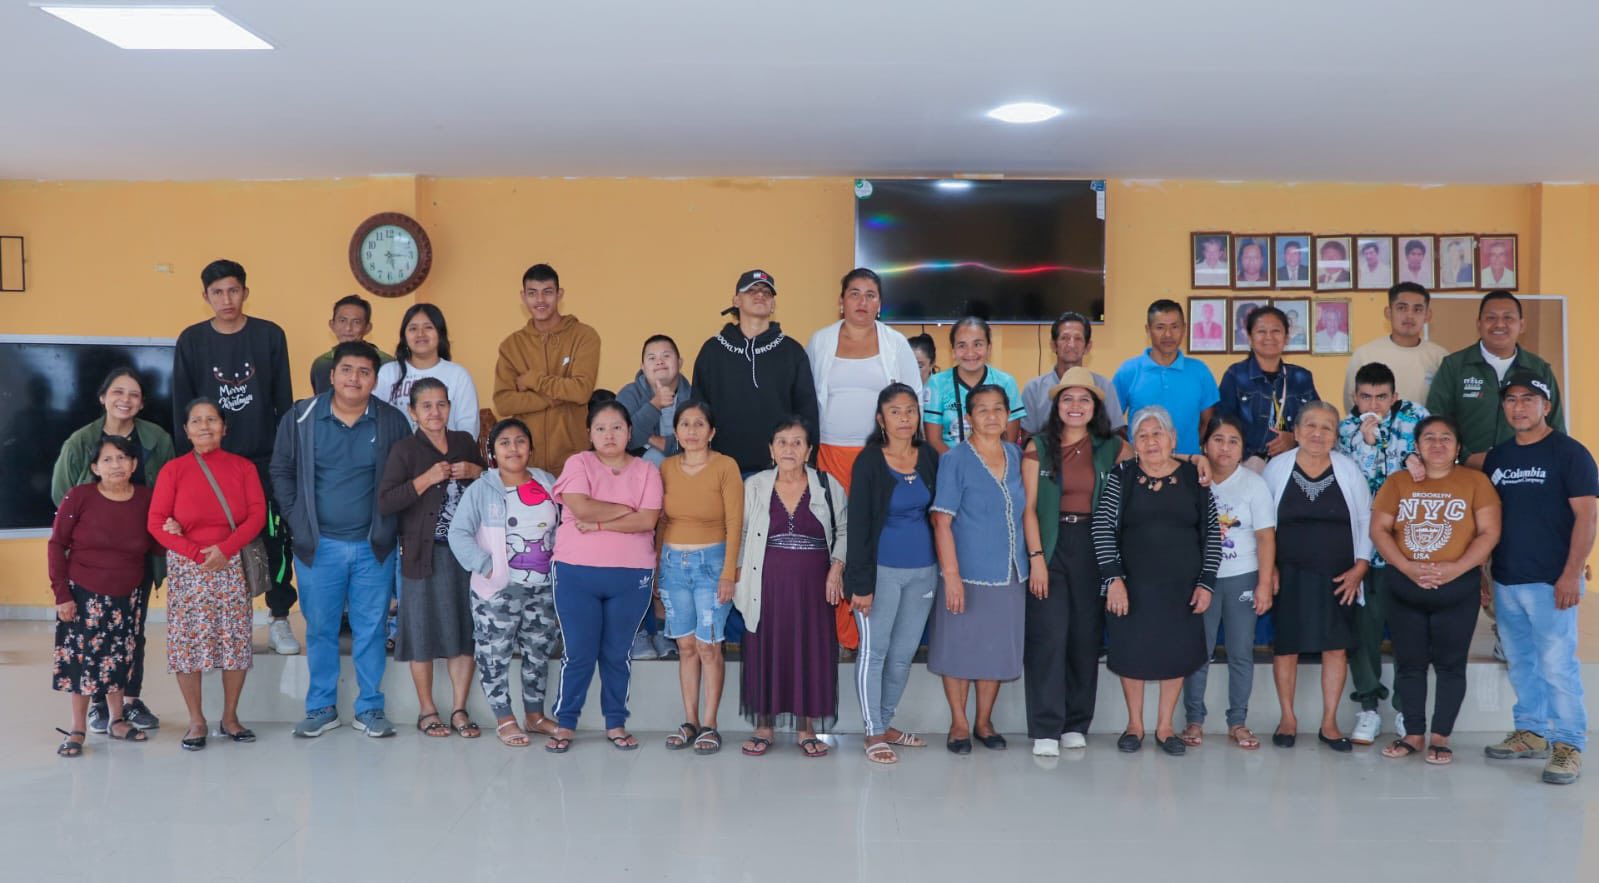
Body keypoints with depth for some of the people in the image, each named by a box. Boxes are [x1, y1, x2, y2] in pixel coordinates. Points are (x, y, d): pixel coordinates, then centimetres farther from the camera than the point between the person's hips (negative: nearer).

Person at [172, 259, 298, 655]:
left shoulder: (270, 335, -1)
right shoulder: (192, 340, 1)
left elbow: (284, 400, 2)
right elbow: (182, 406, 4)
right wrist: (187, 457, 1)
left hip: (265, 459, -1)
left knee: (276, 537, 0)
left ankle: (279, 620, 12)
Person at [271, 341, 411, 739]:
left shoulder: (392, 421, 0)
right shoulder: (301, 418, -1)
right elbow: (281, 472, 4)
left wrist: (389, 525, -2)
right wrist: (298, 520, -2)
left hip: (373, 546, 0)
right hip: (318, 545, 0)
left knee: (371, 629, 6)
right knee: (320, 629, 8)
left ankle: (370, 708, 17)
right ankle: (321, 708, 21)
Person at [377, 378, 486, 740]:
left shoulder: (465, 442, 10)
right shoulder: (405, 450, -4)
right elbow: (384, 502, -14)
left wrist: (477, 472, 0)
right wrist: (426, 479, -19)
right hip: (424, 553, -4)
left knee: (465, 631, 6)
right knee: (424, 632, 5)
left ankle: (459, 710, 18)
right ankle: (427, 710, 20)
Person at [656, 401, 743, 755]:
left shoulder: (725, 467, -6)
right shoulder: (666, 467, 5)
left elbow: (734, 522, -8)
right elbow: (660, 520, 9)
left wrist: (728, 572, -12)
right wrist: (655, 565, 5)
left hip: (711, 561, -3)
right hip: (673, 562, 4)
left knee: (708, 645, -3)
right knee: (686, 645, 8)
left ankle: (709, 725, 7)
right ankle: (689, 722, 16)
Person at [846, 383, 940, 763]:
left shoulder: (929, 457, 5)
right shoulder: (869, 462, -8)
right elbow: (858, 525, -10)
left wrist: (946, 567, 7)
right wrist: (860, 582, -13)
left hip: (923, 569, 5)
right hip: (882, 569, -5)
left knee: (904, 653, 12)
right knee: (874, 650, 2)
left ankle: (886, 723, 27)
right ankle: (873, 734, 12)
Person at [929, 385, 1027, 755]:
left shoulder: (1016, 457, 7)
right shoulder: (955, 460, -8)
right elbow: (942, 521, -12)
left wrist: (1033, 561, 10)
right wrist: (951, 574, -18)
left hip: (1010, 573, 5)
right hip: (968, 572, -5)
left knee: (997, 650, 12)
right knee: (960, 648, 4)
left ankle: (984, 721, 28)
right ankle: (959, 723, 21)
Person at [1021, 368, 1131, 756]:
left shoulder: (1111, 447, 7)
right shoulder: (1039, 447, 2)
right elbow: (1029, 507, -2)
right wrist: (1036, 557, -9)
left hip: (1093, 548, 2)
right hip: (1050, 546, -2)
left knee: (1086, 636, 6)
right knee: (1048, 635, -7)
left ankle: (1076, 724, 18)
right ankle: (1045, 728, -2)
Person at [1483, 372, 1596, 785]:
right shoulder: (1496, 457, 13)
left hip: (1550, 581, -6)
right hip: (1506, 581, 6)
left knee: (1557, 665, -5)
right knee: (1521, 663, 13)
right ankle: (1531, 732, 24)